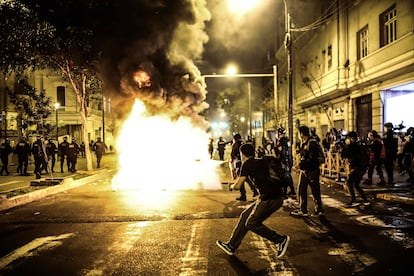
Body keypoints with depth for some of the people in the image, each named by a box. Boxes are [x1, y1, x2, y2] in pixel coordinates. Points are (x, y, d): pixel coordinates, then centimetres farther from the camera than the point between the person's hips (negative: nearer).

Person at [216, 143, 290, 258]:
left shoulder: (248, 164, -7)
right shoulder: (261, 162, 17)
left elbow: (238, 185, -8)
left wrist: (232, 186, 14)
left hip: (270, 199, -9)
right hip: (275, 197, 9)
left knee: (252, 223, 1)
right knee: (245, 215, 15)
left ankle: (280, 240, 6)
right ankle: (231, 246, 24)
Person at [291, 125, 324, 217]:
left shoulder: (312, 143, -14)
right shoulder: (304, 143, 15)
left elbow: (312, 159, -20)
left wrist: (303, 165, -16)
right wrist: (301, 166, 3)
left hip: (312, 171, -9)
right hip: (304, 170, 9)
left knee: (315, 191, 0)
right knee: (301, 189, 10)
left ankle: (319, 210, 12)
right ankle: (303, 210, 18)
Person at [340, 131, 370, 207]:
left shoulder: (352, 146, -13)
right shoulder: (359, 144, 15)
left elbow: (343, 155, -13)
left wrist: (345, 146, -1)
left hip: (357, 167, -10)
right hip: (363, 167, 10)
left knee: (349, 182, -9)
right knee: (356, 184, 18)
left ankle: (353, 201, -14)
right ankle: (365, 200, 18)